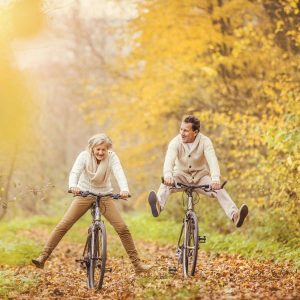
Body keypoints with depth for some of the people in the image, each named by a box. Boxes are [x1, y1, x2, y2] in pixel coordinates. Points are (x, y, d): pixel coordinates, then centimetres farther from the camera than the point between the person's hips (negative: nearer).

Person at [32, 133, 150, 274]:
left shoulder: (112, 157, -14)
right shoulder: (84, 156, -16)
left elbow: (119, 173, -30)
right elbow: (75, 172, -31)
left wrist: (124, 189, -51)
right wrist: (73, 186, -54)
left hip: (104, 195, 1)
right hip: (84, 194, -1)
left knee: (122, 228, -9)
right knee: (63, 226, -11)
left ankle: (137, 264, 0)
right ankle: (42, 258, -9)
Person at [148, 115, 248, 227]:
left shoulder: (205, 141, -17)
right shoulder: (175, 142, -17)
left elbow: (212, 160, -32)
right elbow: (169, 159, -34)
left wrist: (215, 179, -51)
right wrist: (167, 175, -57)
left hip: (200, 176, 0)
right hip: (181, 175, 0)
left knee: (219, 190, -27)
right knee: (166, 184, -33)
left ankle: (234, 215, -43)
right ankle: (158, 205, -61)